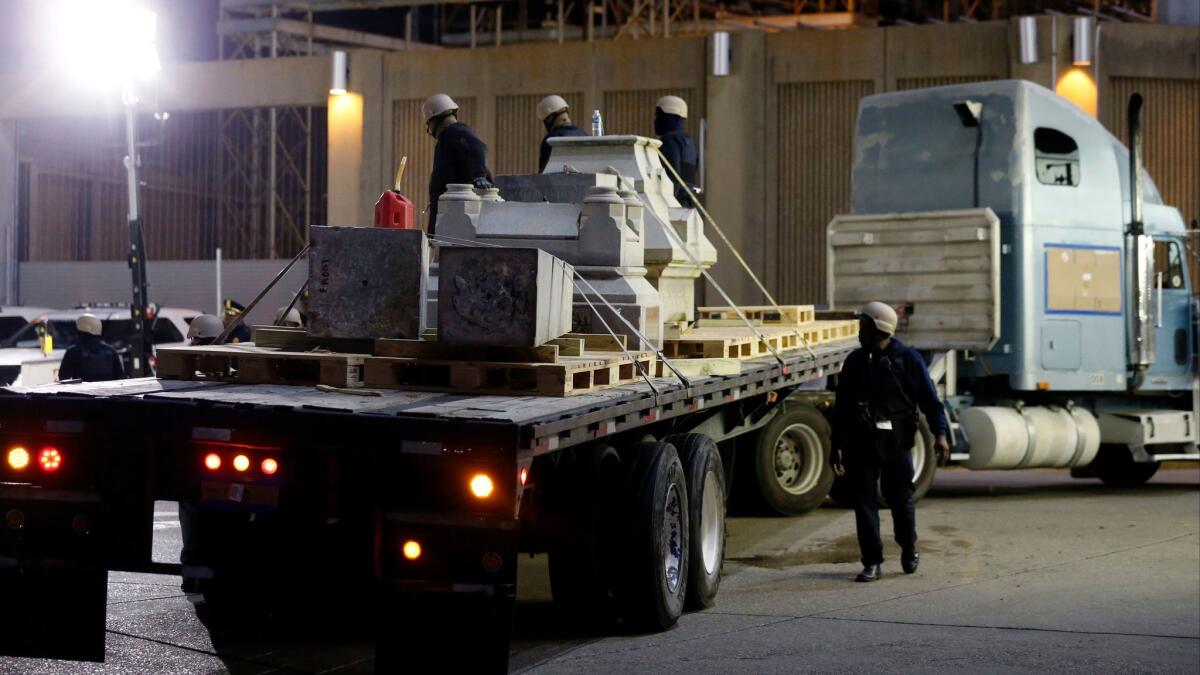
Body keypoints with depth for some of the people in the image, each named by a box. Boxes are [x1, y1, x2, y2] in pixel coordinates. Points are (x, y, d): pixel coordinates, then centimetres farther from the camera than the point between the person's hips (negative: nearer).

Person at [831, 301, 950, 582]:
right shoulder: (855, 361, 12)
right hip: (860, 442, 3)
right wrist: (837, 445, 13)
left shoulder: (907, 359, 0)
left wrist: (940, 433, -14)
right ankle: (872, 562, 5)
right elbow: (841, 406, 16)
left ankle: (909, 549, 28)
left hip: (896, 443, -3)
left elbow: (929, 399, -2)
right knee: (864, 501, 0)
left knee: (900, 497, 3)